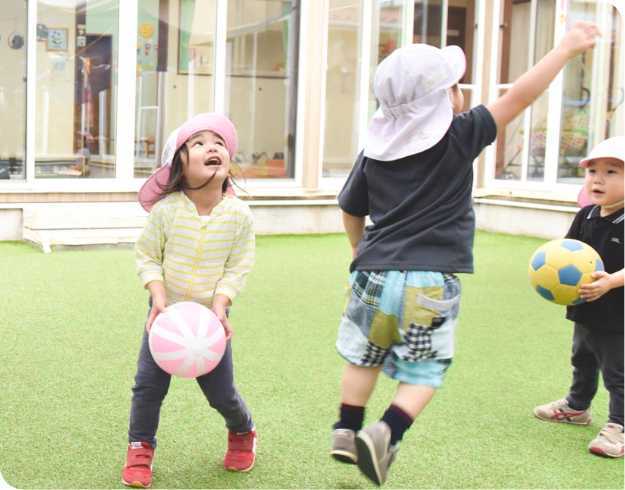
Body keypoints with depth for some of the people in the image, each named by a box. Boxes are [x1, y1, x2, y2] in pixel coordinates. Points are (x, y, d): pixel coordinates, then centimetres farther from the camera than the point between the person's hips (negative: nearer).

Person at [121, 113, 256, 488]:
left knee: (222, 392, 6)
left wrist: (219, 306, -20)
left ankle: (243, 433, 38)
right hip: (167, 312, 0)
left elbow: (237, 267, -7)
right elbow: (147, 257, -4)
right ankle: (141, 448, 21)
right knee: (149, 384, -2)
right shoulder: (166, 209, -13)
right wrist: (158, 296, -18)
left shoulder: (238, 214, -12)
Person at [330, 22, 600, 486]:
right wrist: (566, 48, 3)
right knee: (422, 373, 9)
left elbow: (351, 211, 16)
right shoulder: (459, 137, -8)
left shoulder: (374, 151, 5)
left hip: (376, 273, 4)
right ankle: (386, 432, -9)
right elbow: (520, 97, -6)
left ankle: (347, 431, 25)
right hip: (432, 281, -4)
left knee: (364, 357, 22)